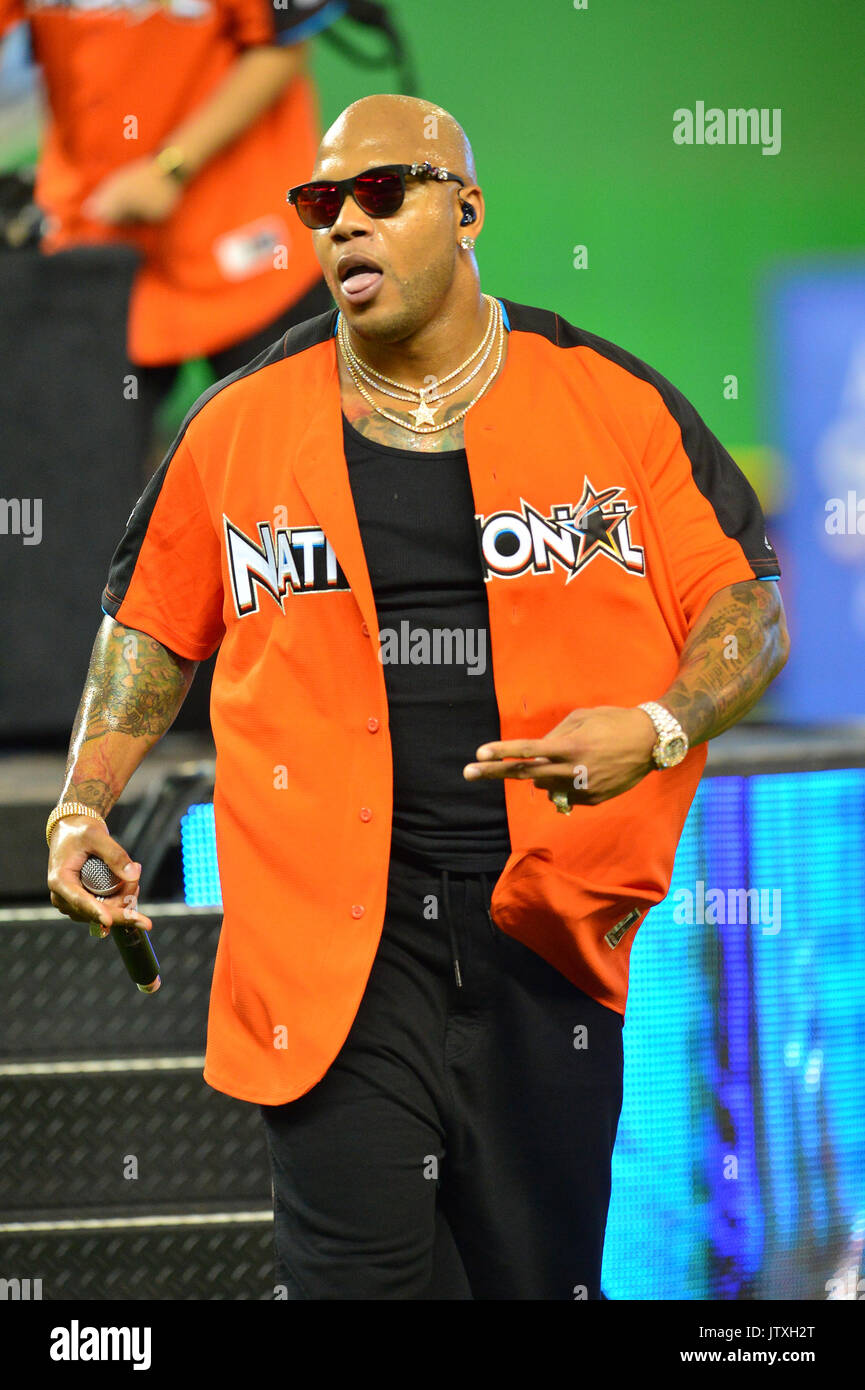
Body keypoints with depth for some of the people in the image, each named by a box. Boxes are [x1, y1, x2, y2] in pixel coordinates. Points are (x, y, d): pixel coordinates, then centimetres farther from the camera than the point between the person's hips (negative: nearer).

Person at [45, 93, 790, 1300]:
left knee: (543, 1276, 5)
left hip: (546, 918, 0)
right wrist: (82, 806, 5)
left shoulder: (614, 404, 3)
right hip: (332, 929, 0)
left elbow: (750, 614, 4)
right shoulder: (241, 425, 7)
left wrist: (657, 730, -15)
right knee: (357, 1276, -7)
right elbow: (152, 626, 18)